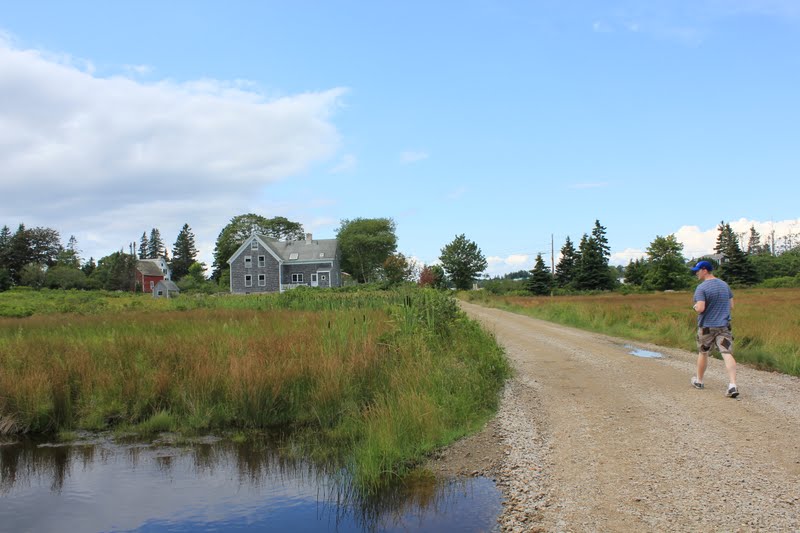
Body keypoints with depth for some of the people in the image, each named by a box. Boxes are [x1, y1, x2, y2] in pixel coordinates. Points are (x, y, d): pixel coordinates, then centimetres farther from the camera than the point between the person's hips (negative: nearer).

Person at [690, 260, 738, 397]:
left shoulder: (701, 288, -14)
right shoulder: (724, 285, 7)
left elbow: (700, 308, -22)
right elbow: (731, 305, 12)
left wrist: (695, 307, -1)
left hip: (706, 326, -4)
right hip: (724, 326, 4)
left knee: (703, 353, 15)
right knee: (727, 354, -6)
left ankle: (699, 381, 31)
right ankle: (733, 385, -20)